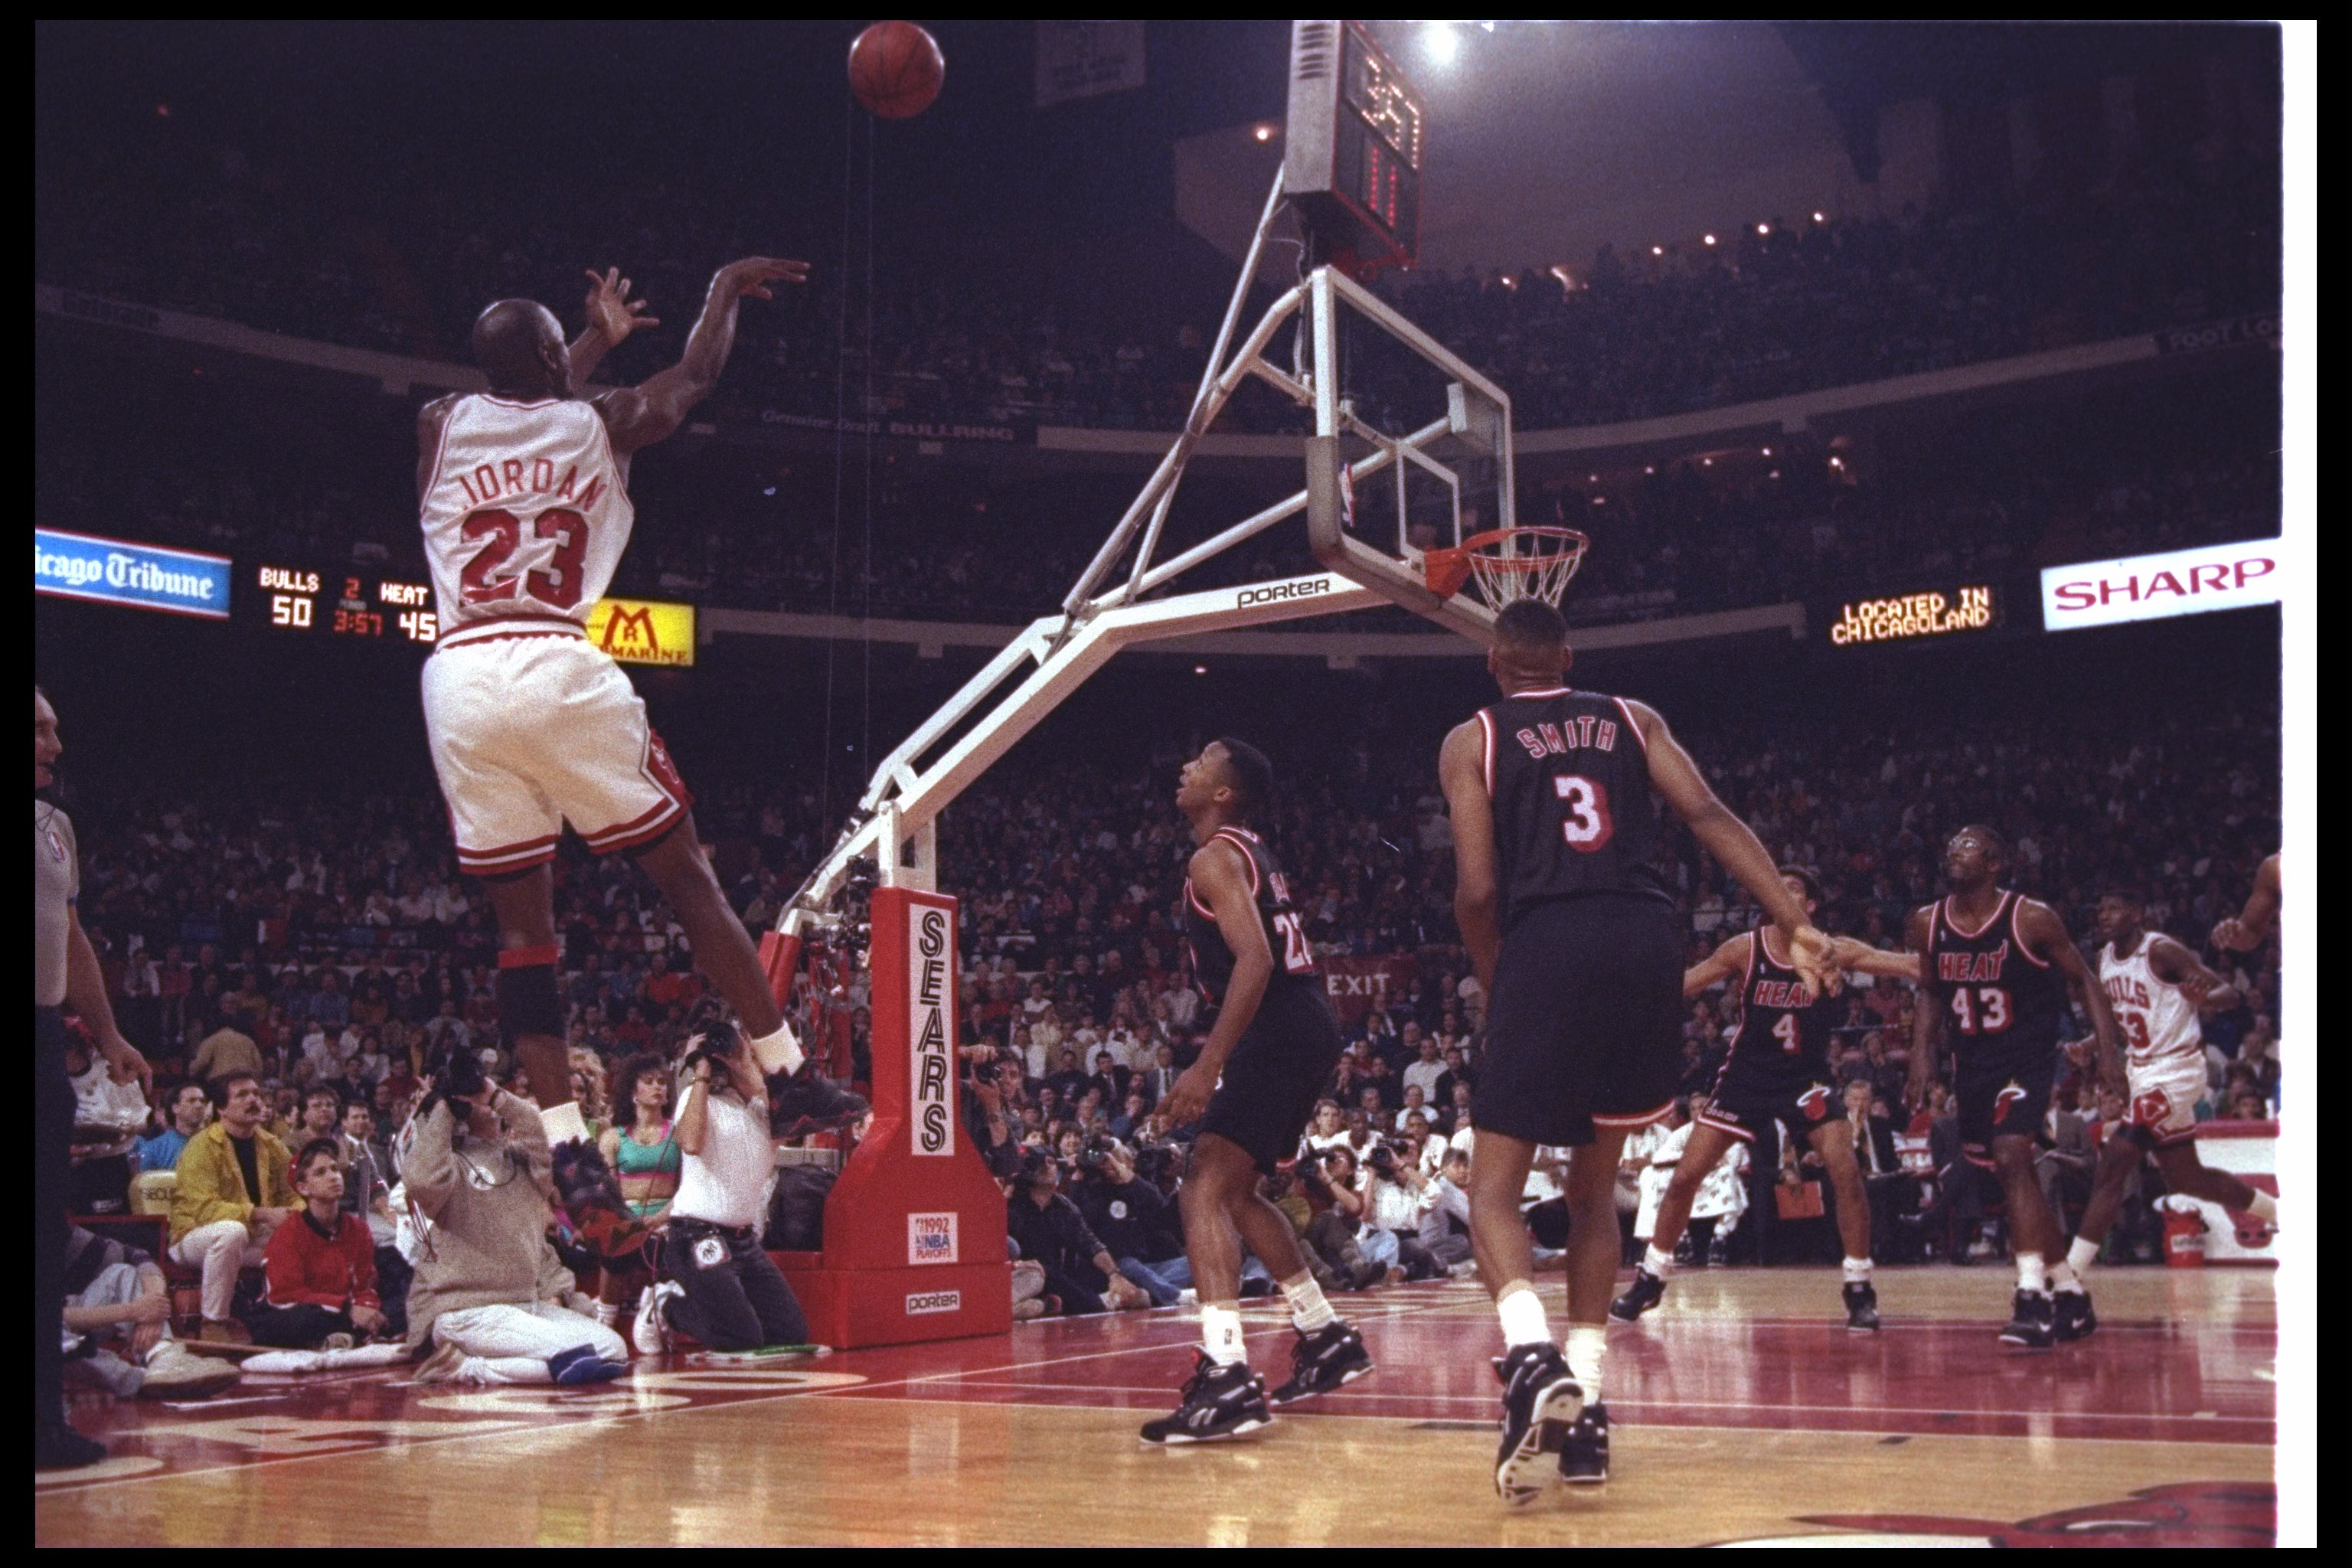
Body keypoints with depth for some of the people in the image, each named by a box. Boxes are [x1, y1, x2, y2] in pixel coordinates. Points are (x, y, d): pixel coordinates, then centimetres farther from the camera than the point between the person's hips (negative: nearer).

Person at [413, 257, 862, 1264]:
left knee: (521, 925, 7)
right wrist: (726, 288, 46)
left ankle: (572, 1159, 1)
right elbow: (696, 377, 29)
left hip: (459, 682, 3)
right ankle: (790, 1079, 13)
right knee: (687, 876, 9)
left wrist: (601, 338, 53)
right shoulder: (597, 423, 10)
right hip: (558, 669, -3)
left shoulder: (439, 425, 17)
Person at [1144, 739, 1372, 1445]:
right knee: (1237, 1193, 22)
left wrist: (1208, 1066, -27)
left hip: (1280, 1033, -10)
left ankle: (1227, 1378, -27)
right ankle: (1326, 1338, 29)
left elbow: (1255, 960, -22)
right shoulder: (1254, 856, 22)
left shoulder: (1216, 858, -9)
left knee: (1203, 1192, -16)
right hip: (1308, 1031, 10)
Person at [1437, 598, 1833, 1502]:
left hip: (1548, 945, -4)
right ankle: (1584, 1406, 13)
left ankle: (1532, 1356, -24)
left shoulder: (1472, 740, 11)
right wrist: (1793, 921, -1)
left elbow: (1478, 891, 1)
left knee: (1494, 1187, 3)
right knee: (1595, 1185, 18)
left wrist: (1497, 994, 16)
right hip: (1647, 939, 4)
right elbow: (1708, 814, 5)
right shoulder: (1630, 719, 20)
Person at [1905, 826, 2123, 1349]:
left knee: (2011, 1157, -25)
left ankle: (2033, 1296, -24)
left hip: (2027, 1059, -6)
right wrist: (1922, 1056, 2)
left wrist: (2108, 1050, -14)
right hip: (1972, 1065, 6)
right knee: (2015, 1178, 12)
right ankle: (2072, 1296, 27)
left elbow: (2083, 979, -5)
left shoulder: (2032, 919, -14)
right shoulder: (1927, 923, -1)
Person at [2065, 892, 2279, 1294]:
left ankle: (2068, 1285, -17)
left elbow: (2230, 993, -18)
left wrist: (2204, 999, -40)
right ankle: (2283, 1214, 41)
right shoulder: (2104, 960, 7)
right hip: (2140, 1071, 9)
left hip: (2175, 1071, -9)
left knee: (2112, 1167, -17)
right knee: (2185, 1179, 20)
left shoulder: (2162, 951, -16)